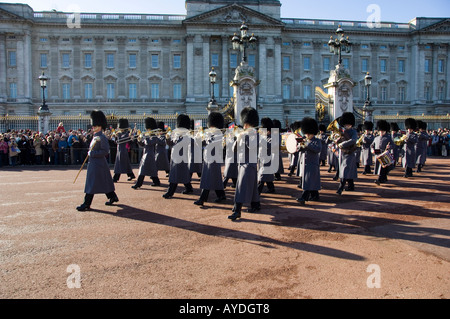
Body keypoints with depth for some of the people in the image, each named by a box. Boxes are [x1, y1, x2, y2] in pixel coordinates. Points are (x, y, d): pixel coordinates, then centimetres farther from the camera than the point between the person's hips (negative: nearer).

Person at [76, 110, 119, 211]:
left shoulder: (102, 137, -15)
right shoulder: (95, 137, 14)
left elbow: (105, 151, -22)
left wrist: (92, 153, -21)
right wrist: (90, 153, 11)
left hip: (98, 164, -10)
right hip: (94, 163, 10)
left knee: (91, 184, -6)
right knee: (104, 182, 17)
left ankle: (86, 204, -2)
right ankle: (113, 197, 29)